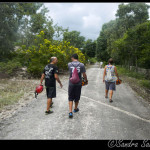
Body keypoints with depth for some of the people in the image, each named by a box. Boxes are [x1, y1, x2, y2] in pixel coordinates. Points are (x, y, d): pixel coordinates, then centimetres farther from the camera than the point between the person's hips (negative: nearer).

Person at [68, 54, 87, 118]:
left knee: (70, 98, 9)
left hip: (71, 84, 0)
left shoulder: (69, 64, -4)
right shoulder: (81, 65, -5)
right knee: (77, 97, 18)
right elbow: (84, 75, -2)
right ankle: (75, 109, 36)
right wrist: (86, 80, 17)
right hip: (78, 84, 1)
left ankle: (70, 112, 0)